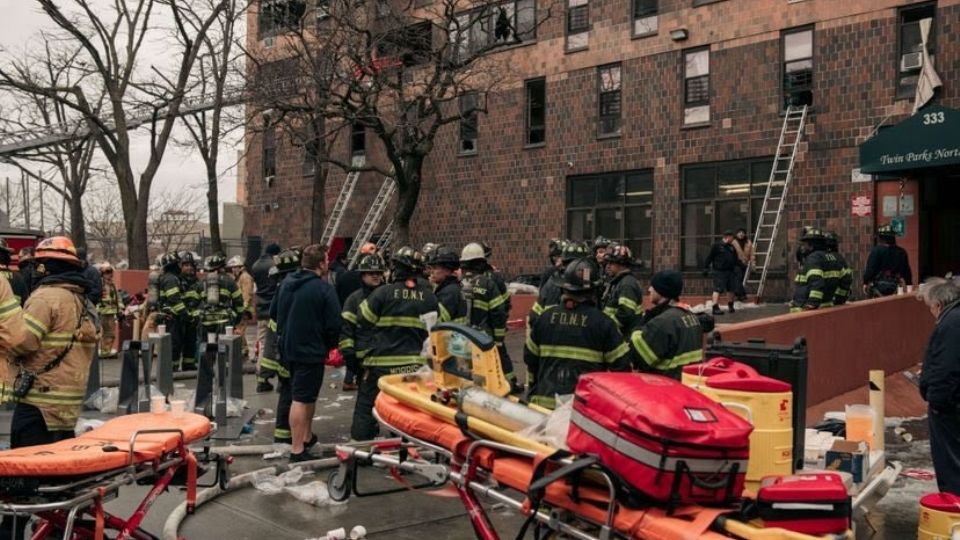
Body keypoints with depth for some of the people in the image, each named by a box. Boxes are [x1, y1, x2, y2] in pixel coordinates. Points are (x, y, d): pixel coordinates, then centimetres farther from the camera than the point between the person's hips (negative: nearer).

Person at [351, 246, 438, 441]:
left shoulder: (383, 293, -9)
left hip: (382, 361, -3)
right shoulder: (429, 296, 0)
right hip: (415, 364, 3)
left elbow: (363, 321, -2)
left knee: (366, 406, 7)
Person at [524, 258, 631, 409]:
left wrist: (533, 392, 25)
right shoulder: (602, 322, -6)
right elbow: (621, 365, -5)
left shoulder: (546, 317, 5)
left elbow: (530, 358, 13)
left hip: (546, 399, 4)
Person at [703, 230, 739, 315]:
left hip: (730, 271, 7)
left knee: (733, 289, 9)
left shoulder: (732, 247, 16)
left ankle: (731, 305, 28)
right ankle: (715, 308, -11)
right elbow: (710, 257, -5)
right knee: (718, 289, -12)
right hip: (719, 272, -7)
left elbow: (735, 259, 25)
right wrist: (706, 268, -9)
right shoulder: (717, 246, -4)